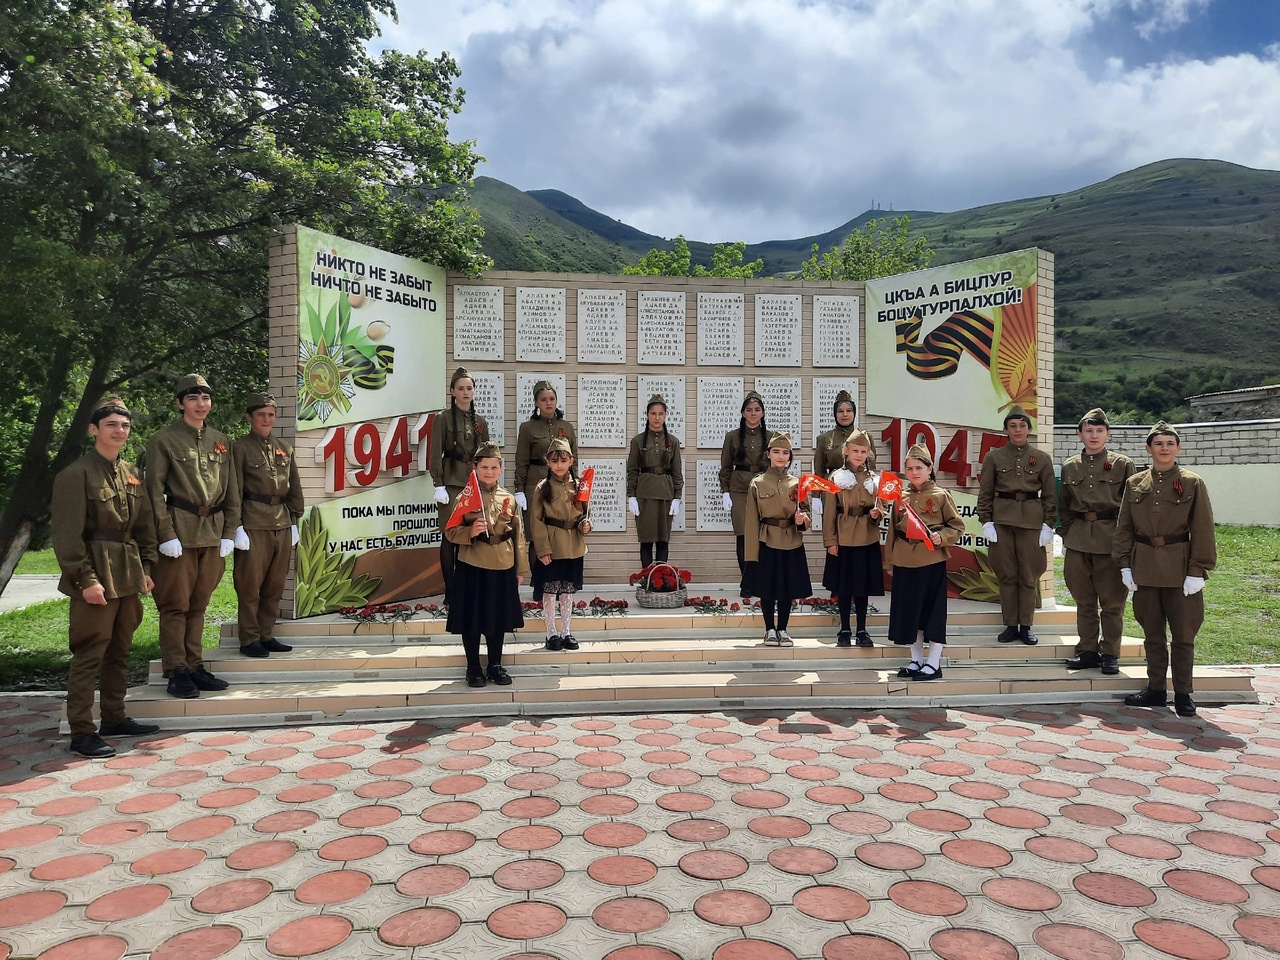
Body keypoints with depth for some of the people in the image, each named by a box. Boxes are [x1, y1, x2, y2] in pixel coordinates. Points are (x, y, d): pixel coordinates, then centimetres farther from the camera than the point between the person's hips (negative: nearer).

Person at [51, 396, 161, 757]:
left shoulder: (132, 474, 12)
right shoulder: (75, 474, -10)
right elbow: (67, 534, -14)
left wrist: (146, 567, 10)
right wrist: (86, 579, -17)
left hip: (128, 576, 7)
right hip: (97, 577, -7)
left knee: (119, 651, 15)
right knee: (89, 654, -2)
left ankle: (115, 718, 27)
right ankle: (81, 733, 6)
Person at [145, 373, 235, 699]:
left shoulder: (221, 441, 12)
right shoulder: (162, 439, -2)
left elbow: (230, 490, 12)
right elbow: (155, 491, -6)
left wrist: (227, 534, 6)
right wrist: (166, 535, -13)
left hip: (213, 533, 5)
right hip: (180, 530, -5)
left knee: (199, 604, 11)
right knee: (176, 605, 1)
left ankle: (195, 667, 18)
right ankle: (177, 672, 8)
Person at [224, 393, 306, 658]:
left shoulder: (285, 449, 13)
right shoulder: (240, 448, -1)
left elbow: (295, 489, 16)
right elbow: (233, 491, -6)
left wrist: (294, 521, 11)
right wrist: (236, 527, -12)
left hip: (282, 524, 5)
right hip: (254, 524, -5)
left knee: (275, 585, 10)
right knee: (250, 584, 0)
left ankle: (266, 635, 20)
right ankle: (249, 640, 9)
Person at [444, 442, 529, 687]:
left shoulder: (509, 500, 5)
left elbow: (518, 537, 8)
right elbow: (451, 531, -3)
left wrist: (521, 569, 7)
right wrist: (470, 532, -24)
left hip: (503, 568, 2)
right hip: (472, 568, -2)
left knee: (499, 618, 11)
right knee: (472, 617, 5)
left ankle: (495, 665, 25)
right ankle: (473, 667, 20)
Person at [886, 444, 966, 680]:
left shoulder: (941, 496, -1)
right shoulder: (901, 498, 9)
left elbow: (957, 526, 2)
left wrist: (941, 537, -17)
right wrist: (890, 560, 11)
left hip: (932, 560, -4)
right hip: (905, 561, 4)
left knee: (933, 610, 0)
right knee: (909, 610, 10)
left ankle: (933, 663, 10)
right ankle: (916, 660, 23)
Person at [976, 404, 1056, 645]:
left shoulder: (1042, 458, 5)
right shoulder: (994, 457, 3)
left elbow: (1049, 495, 5)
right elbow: (985, 493, 3)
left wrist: (1048, 525, -1)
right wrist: (986, 522, -4)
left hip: (1032, 519, 0)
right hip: (1002, 519, 0)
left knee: (1029, 575, 4)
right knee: (1006, 574, 4)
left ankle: (1026, 626, 14)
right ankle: (1010, 625, 13)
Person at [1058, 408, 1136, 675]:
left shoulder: (1123, 464, 1)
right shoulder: (1069, 467, 10)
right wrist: (1065, 533, 9)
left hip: (1111, 540, -3)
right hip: (1078, 540, 3)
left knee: (1112, 601, 3)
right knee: (1084, 600, 9)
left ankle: (1110, 653, 14)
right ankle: (1087, 650, 18)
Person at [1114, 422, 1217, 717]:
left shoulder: (1193, 483, -2)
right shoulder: (1135, 483, 6)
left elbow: (1203, 532, -4)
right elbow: (1124, 527, 8)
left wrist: (1198, 571, -9)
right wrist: (1125, 565, 1)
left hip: (1179, 568, -2)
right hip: (1144, 568, 3)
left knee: (1183, 635, 4)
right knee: (1152, 633, 11)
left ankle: (1183, 694, 16)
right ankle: (1156, 690, 21)